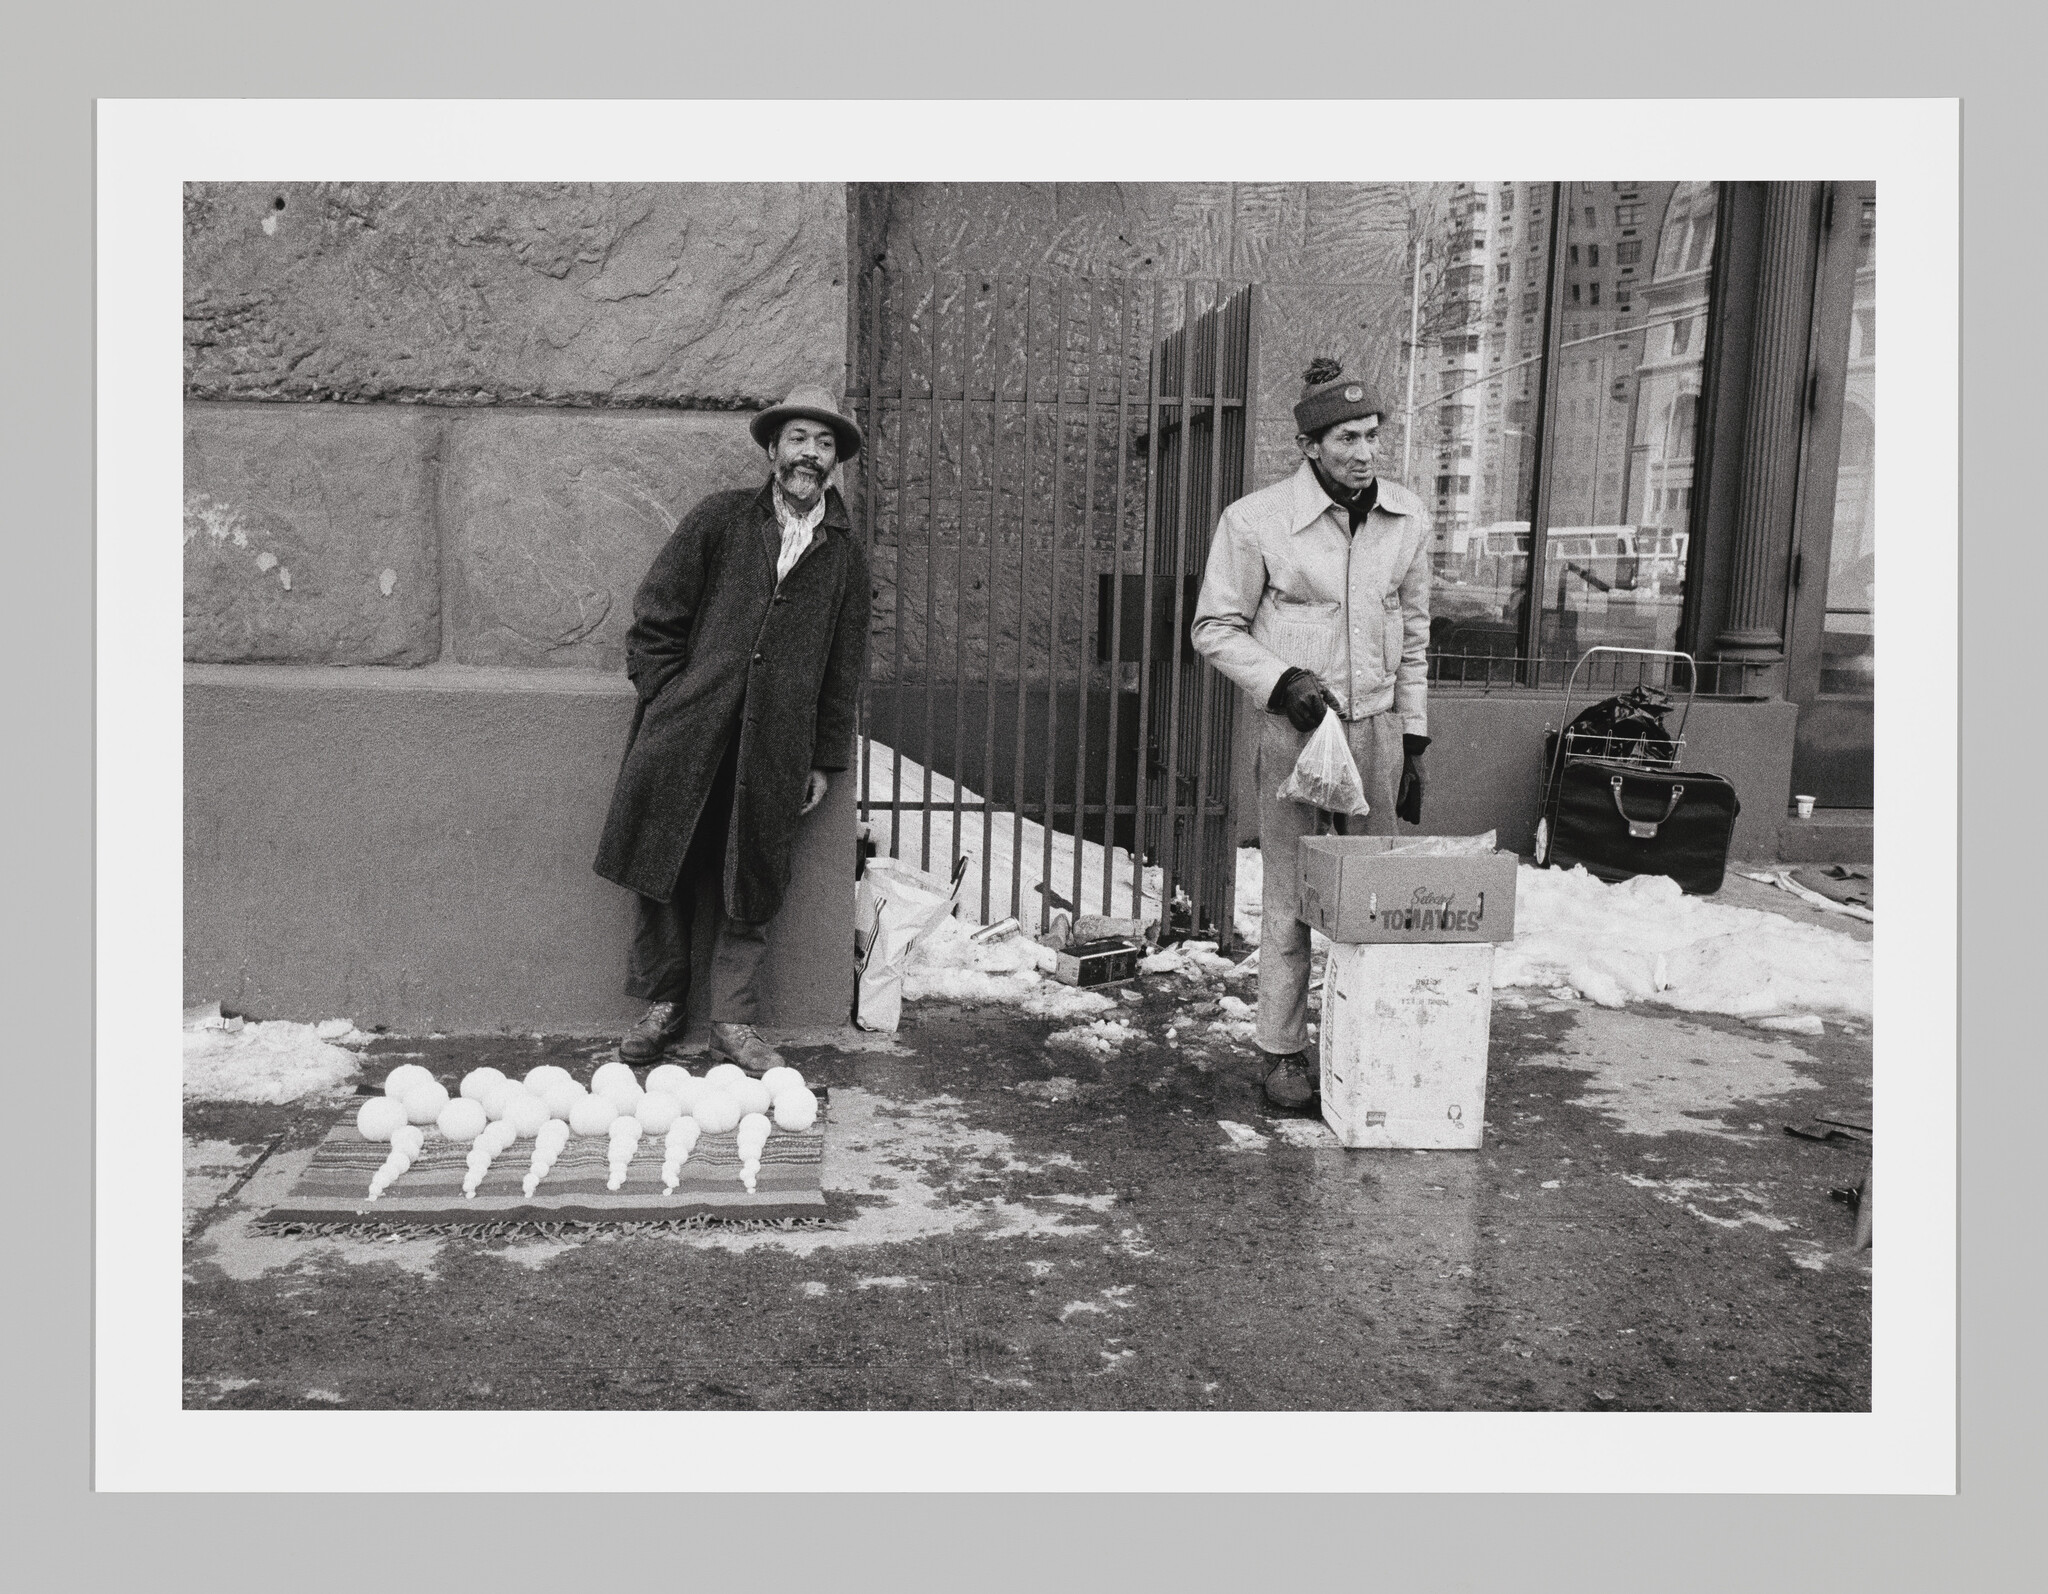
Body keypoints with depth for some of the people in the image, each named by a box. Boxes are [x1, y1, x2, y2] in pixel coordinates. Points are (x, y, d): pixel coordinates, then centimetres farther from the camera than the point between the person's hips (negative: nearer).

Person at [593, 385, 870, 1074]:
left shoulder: (845, 553, 10)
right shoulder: (718, 519, 4)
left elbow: (845, 666, 12)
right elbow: (653, 621, 5)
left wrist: (826, 759, 9)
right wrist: (669, 705, -2)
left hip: (776, 750, 1)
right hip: (684, 738, -1)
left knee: (750, 888, 5)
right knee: (662, 870, 4)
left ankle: (734, 1022, 17)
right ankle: (662, 1003, 22)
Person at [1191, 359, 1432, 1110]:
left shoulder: (1407, 517, 5)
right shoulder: (1256, 520, -9)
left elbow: (1413, 637, 12)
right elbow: (1216, 629, -2)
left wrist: (1414, 741, 11)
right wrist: (1281, 680, -17)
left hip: (1376, 725, 4)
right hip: (1294, 728, -4)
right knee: (1290, 899, 2)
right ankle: (1282, 1050, 16)